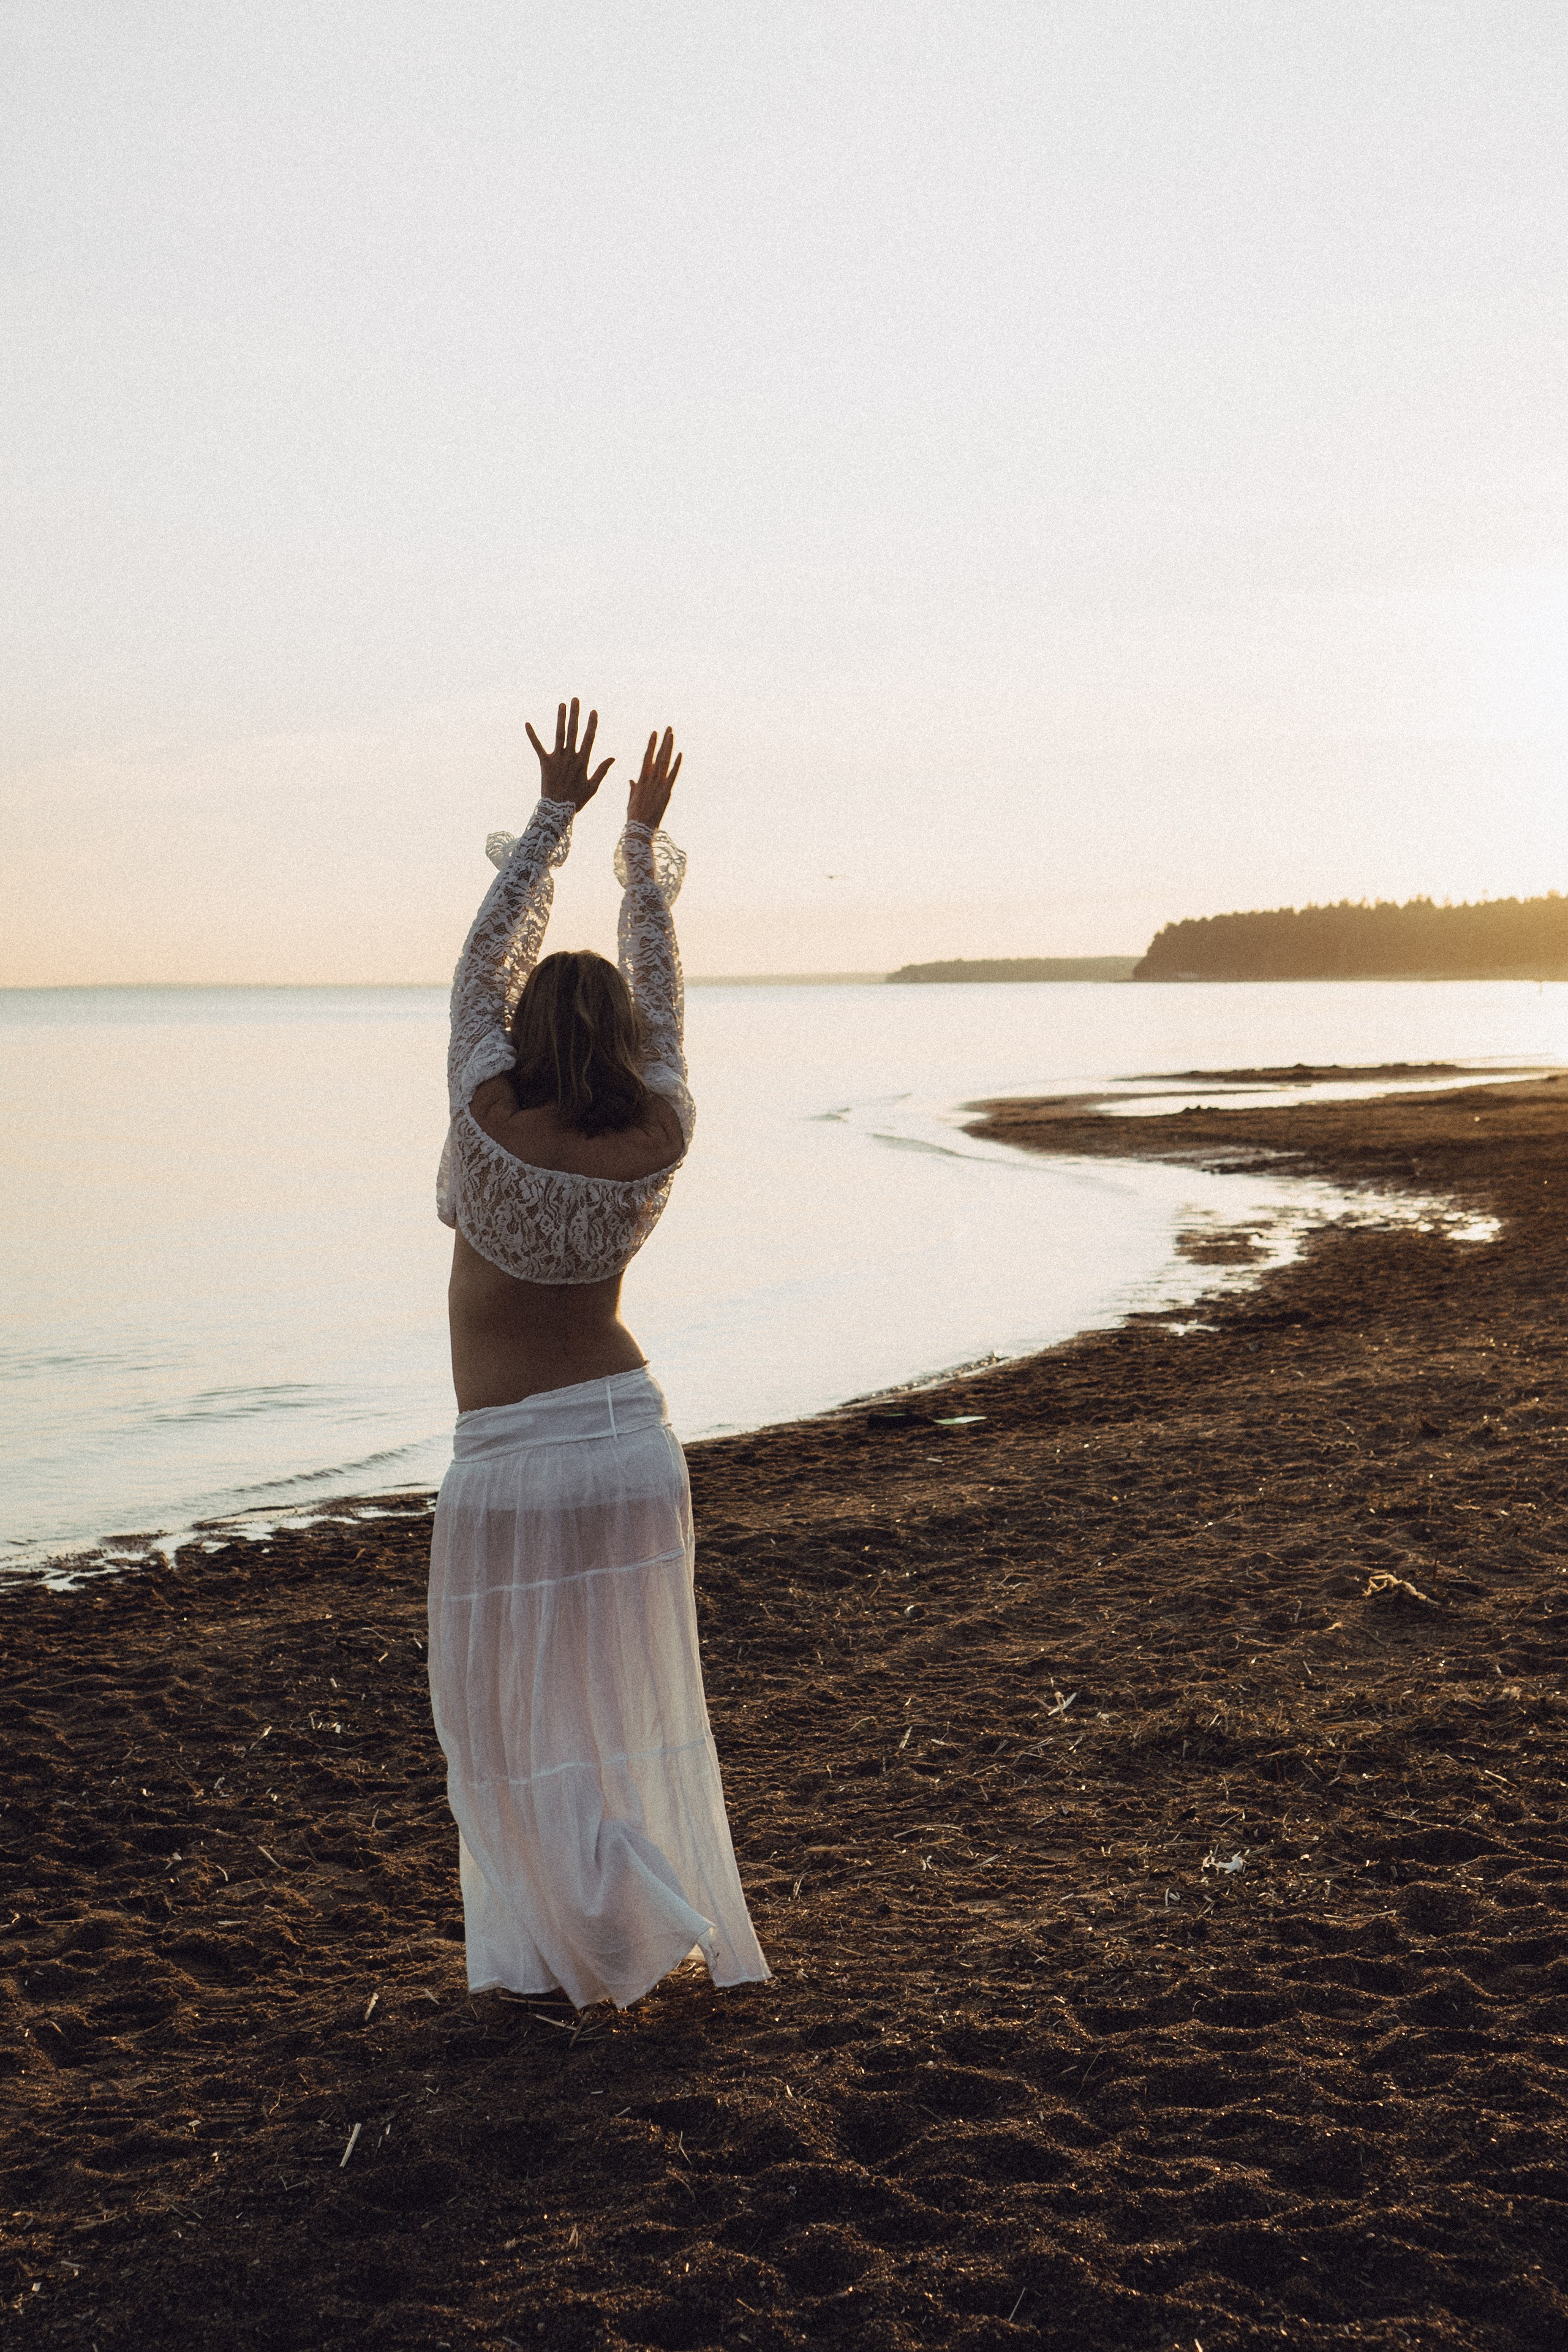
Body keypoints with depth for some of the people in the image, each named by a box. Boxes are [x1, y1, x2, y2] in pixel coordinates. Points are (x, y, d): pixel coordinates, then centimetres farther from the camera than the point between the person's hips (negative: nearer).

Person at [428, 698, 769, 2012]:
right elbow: (659, 993, 7)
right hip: (631, 1440, 4)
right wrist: (644, 841, 17)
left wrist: (557, 815, 3)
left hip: (514, 1462, -4)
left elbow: (487, 963, -3)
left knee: (520, 1719, 8)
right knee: (627, 1702, 16)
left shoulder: (489, 1117, -15)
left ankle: (616, 1941, 6)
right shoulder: (661, 1139, -7)